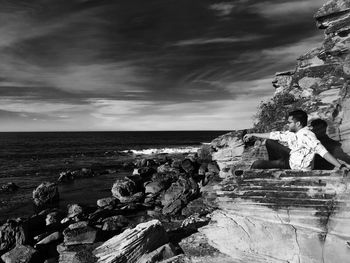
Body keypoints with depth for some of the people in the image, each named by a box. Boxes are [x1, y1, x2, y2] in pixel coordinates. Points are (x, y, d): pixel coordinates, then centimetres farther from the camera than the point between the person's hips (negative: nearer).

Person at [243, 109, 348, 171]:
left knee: (258, 164, -8)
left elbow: (322, 151, -37)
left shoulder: (306, 136, -29)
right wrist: (253, 135, 10)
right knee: (269, 142, 14)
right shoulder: (292, 133, -4)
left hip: (297, 168, -8)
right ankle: (273, 167, 26)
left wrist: (340, 166, -46)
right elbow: (275, 135, 4)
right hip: (290, 157, 8)